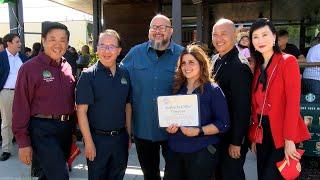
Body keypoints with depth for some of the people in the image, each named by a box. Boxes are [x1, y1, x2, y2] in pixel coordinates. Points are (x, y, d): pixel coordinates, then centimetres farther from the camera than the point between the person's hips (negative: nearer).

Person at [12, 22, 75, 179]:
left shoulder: (68, 68, 8)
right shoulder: (30, 68, -9)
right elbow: (21, 106, -10)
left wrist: (73, 130, 10)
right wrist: (23, 142, -10)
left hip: (66, 128, 6)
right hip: (42, 129, -6)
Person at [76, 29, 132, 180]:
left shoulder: (124, 74, 3)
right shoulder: (88, 75, -11)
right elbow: (81, 111, -13)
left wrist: (128, 133, 9)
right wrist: (88, 142, -15)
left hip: (120, 137, 4)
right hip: (98, 138, -4)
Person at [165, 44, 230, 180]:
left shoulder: (213, 90, -7)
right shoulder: (177, 88, 8)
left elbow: (223, 124, -10)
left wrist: (198, 131, -22)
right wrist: (169, 126, -5)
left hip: (202, 152, -4)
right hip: (174, 150, 5)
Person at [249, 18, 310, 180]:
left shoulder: (288, 61, -9)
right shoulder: (258, 67, 10)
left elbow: (293, 102, -15)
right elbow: (255, 104, 8)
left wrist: (289, 139, -19)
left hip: (282, 135, -6)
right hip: (263, 133, 6)